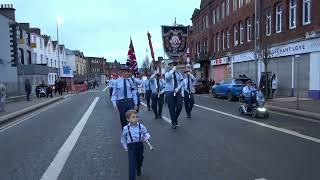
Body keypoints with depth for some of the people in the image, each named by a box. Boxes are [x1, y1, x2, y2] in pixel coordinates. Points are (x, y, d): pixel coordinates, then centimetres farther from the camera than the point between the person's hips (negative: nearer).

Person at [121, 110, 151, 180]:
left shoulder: (141, 126, -8)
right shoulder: (126, 128, -10)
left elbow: (146, 133, 1)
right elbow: (123, 138, 5)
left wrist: (147, 137, -20)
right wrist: (125, 146, 6)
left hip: (140, 145, 3)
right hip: (131, 146, -3)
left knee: (140, 159, 22)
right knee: (132, 163, -8)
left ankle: (138, 170, 54)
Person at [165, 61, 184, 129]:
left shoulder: (179, 73, 12)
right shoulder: (167, 73, 3)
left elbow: (182, 82, 5)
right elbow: (167, 77, -23)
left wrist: (178, 88, -10)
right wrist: (173, 70, -15)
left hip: (178, 92, 3)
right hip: (170, 92, -2)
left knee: (179, 106, -5)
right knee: (171, 108, -1)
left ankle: (175, 118, 22)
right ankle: (173, 122, 13)